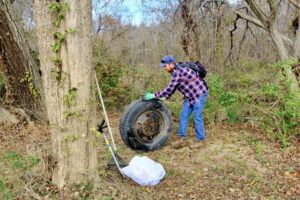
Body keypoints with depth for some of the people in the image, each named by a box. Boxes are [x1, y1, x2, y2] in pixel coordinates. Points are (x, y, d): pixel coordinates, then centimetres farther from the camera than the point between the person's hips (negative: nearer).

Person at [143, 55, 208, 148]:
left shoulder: (178, 71, -27)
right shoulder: (175, 71, 5)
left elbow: (169, 88, -30)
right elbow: (172, 87, 15)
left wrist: (153, 96, -26)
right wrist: (165, 97, 8)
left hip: (199, 93, -10)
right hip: (190, 95, 10)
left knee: (197, 118, -4)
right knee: (183, 115, 7)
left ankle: (200, 140, 9)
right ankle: (182, 138, 15)